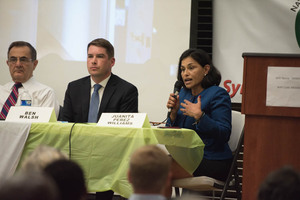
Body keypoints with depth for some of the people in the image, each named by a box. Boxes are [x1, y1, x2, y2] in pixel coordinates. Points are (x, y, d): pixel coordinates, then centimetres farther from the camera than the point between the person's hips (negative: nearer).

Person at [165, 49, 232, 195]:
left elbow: (224, 135, -18)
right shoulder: (183, 93, 15)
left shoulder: (218, 95, -8)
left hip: (212, 163, -7)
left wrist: (199, 116, -26)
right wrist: (174, 112, -3)